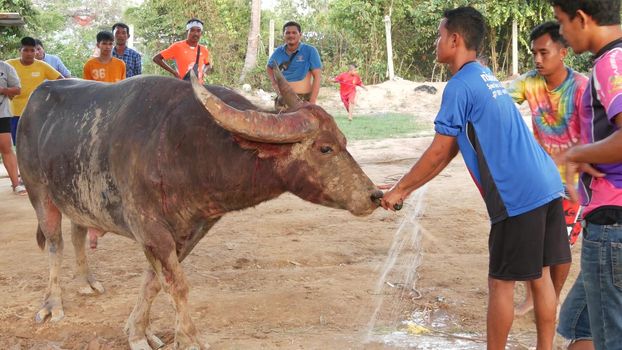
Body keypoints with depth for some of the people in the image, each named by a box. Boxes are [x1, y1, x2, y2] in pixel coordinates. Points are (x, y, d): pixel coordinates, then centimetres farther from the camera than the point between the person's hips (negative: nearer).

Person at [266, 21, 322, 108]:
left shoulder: (310, 51, -6)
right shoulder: (278, 52, 7)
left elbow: (317, 76, -9)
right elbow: (269, 67, 27)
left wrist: (312, 102, -17)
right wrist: (274, 82, 7)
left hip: (304, 99, -4)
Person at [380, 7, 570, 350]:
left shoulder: (460, 85, -10)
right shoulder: (486, 77, 20)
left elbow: (437, 153, -8)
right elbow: (451, 150, 21)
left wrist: (399, 189, 4)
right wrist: (408, 189, 21)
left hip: (517, 196, -9)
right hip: (547, 185, 9)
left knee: (501, 283, 3)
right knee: (540, 275, 14)